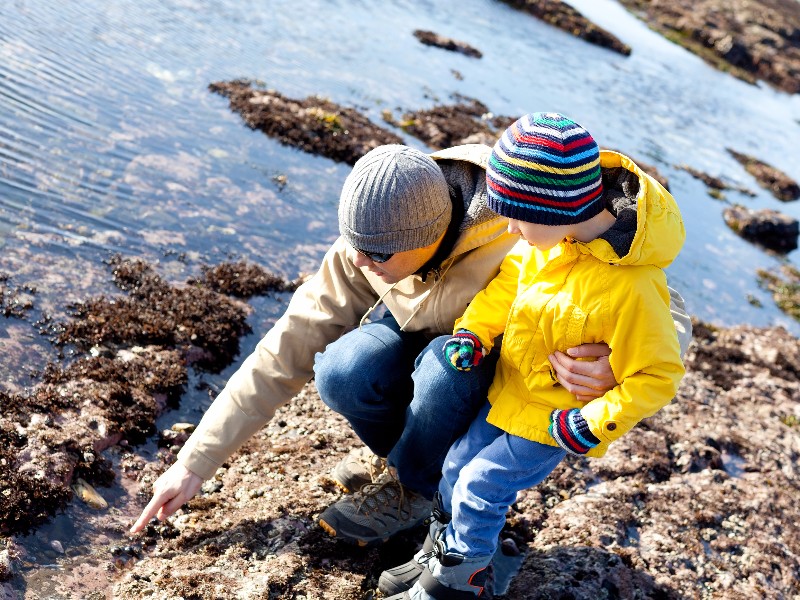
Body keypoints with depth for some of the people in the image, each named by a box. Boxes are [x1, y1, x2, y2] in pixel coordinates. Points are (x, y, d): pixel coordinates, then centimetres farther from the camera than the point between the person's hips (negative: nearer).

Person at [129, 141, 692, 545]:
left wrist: (613, 363, -57)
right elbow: (285, 353, -19)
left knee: (444, 363, -38)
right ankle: (394, 445, 3)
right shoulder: (363, 252, -24)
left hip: (494, 366, -2)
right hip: (413, 338, 3)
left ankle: (410, 486, -7)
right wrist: (195, 462, -18)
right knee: (342, 373, -31)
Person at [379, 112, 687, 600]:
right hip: (511, 388, 7)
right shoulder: (557, 231, -14)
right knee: (458, 465, 15)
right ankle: (441, 552, 40)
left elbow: (656, 376, -24)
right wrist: (474, 331, -4)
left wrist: (595, 424, -25)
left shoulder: (632, 289, -36)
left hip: (556, 416, -7)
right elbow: (513, 277, 5)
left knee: (480, 486, -1)